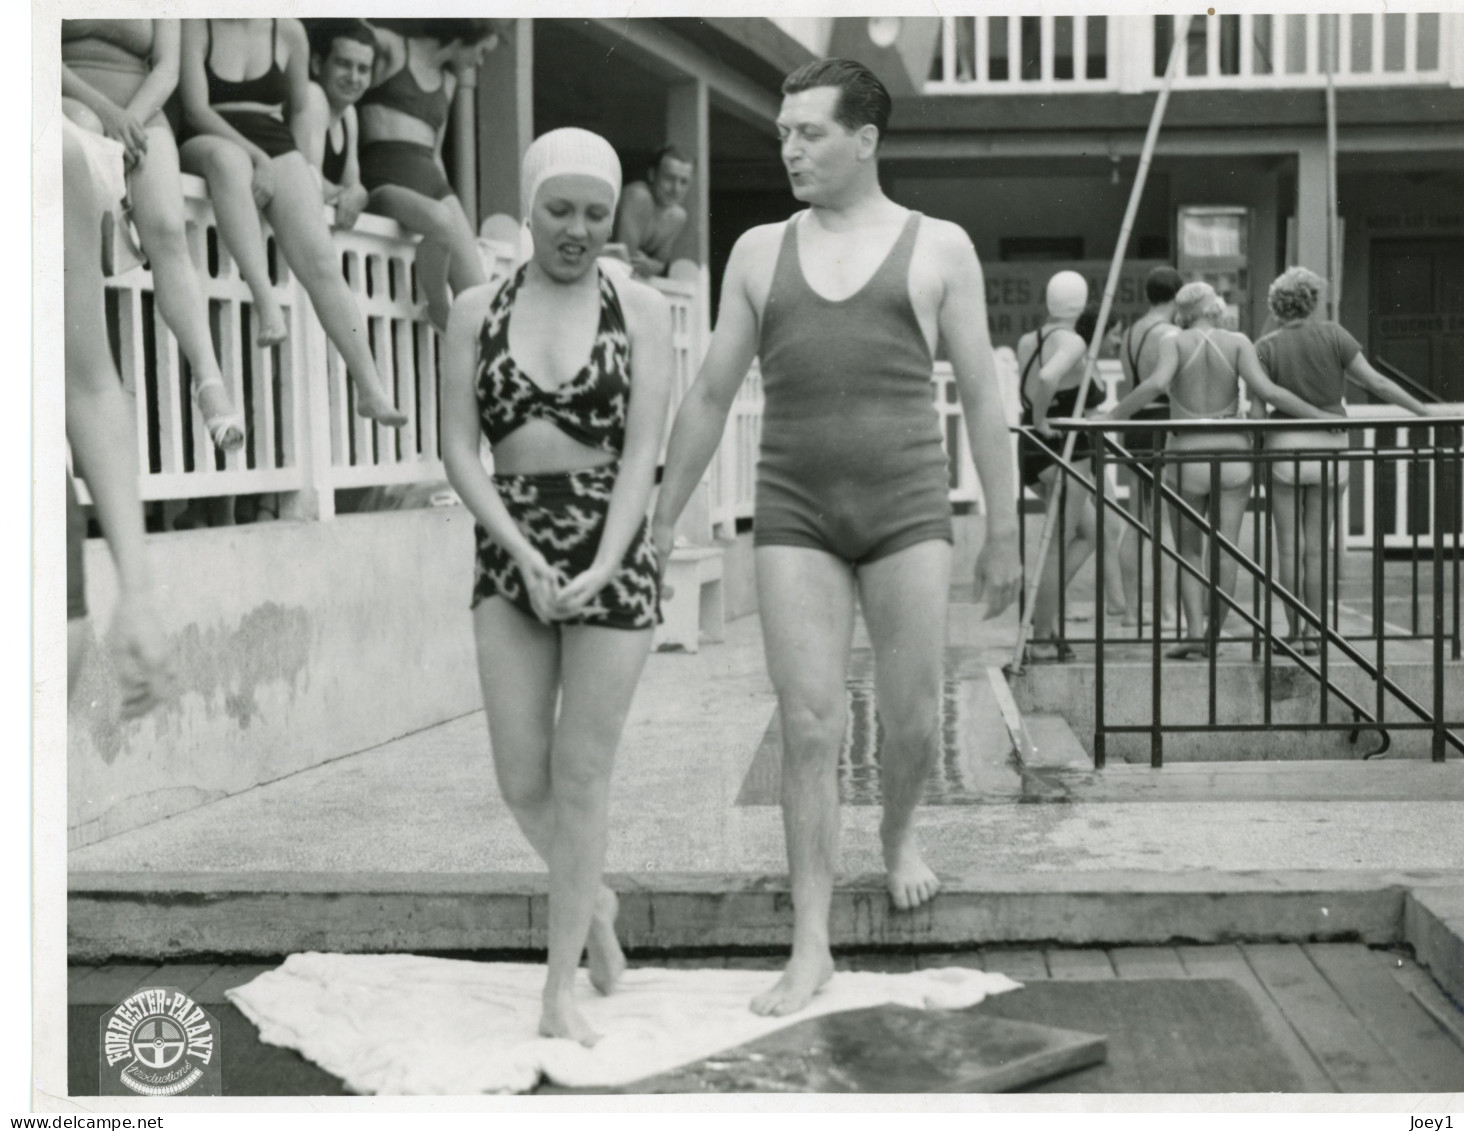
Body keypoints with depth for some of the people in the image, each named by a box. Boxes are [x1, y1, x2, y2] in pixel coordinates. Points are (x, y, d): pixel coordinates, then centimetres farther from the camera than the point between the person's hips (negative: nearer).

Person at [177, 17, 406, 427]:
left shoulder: (289, 31, 11)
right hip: (207, 144, -3)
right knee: (227, 157, -41)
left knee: (321, 261, -19)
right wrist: (257, 158, -18)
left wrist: (300, 169, 13)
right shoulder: (195, 24, 1)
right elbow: (196, 109, -8)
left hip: (277, 150, 3)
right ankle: (265, 299, -49)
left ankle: (370, 390, -26)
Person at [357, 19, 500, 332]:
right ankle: (438, 311, -17)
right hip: (385, 179, -6)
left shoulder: (447, 81, 26)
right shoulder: (389, 47, 6)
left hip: (431, 180, 6)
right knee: (440, 221, -37)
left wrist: (448, 197, 14)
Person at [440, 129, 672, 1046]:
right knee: (521, 779, 1)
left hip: (613, 551, -2)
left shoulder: (640, 310, 1)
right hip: (510, 550, 2)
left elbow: (642, 450, -5)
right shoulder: (477, 312, 6)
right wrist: (520, 550, -13)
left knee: (582, 775, 0)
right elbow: (460, 448, 1)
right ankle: (596, 899, 32)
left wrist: (601, 568, -17)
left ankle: (561, 988, 12)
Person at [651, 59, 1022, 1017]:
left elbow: (982, 397, 6)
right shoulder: (760, 252, 12)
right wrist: (665, 517, 14)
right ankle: (812, 946, 2)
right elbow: (711, 394, 16)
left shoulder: (939, 248, 6)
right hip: (795, 517, 1)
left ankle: (901, 832, 38)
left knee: (913, 717, 4)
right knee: (810, 726, -4)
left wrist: (1004, 531, 2)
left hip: (907, 509, -1)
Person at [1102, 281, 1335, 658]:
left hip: (1187, 455, 0)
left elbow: (1156, 384, -21)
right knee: (1225, 549, 6)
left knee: (1189, 551, 11)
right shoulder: (1237, 342, 0)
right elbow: (1266, 391, -11)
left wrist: (1112, 417, -15)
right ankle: (1214, 634, 5)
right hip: (1232, 452, 1)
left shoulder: (1175, 342, -2)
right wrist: (1318, 415, -3)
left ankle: (1194, 630, -3)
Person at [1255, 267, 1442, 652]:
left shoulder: (1266, 346, -3)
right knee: (1317, 546, 9)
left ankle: (1293, 629, 5)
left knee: (1289, 546, 5)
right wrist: (1421, 409, 6)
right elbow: (1375, 382, -2)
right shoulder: (1332, 335, -2)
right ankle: (1314, 631, 10)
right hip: (1329, 446, 1)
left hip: (1285, 446, -1)